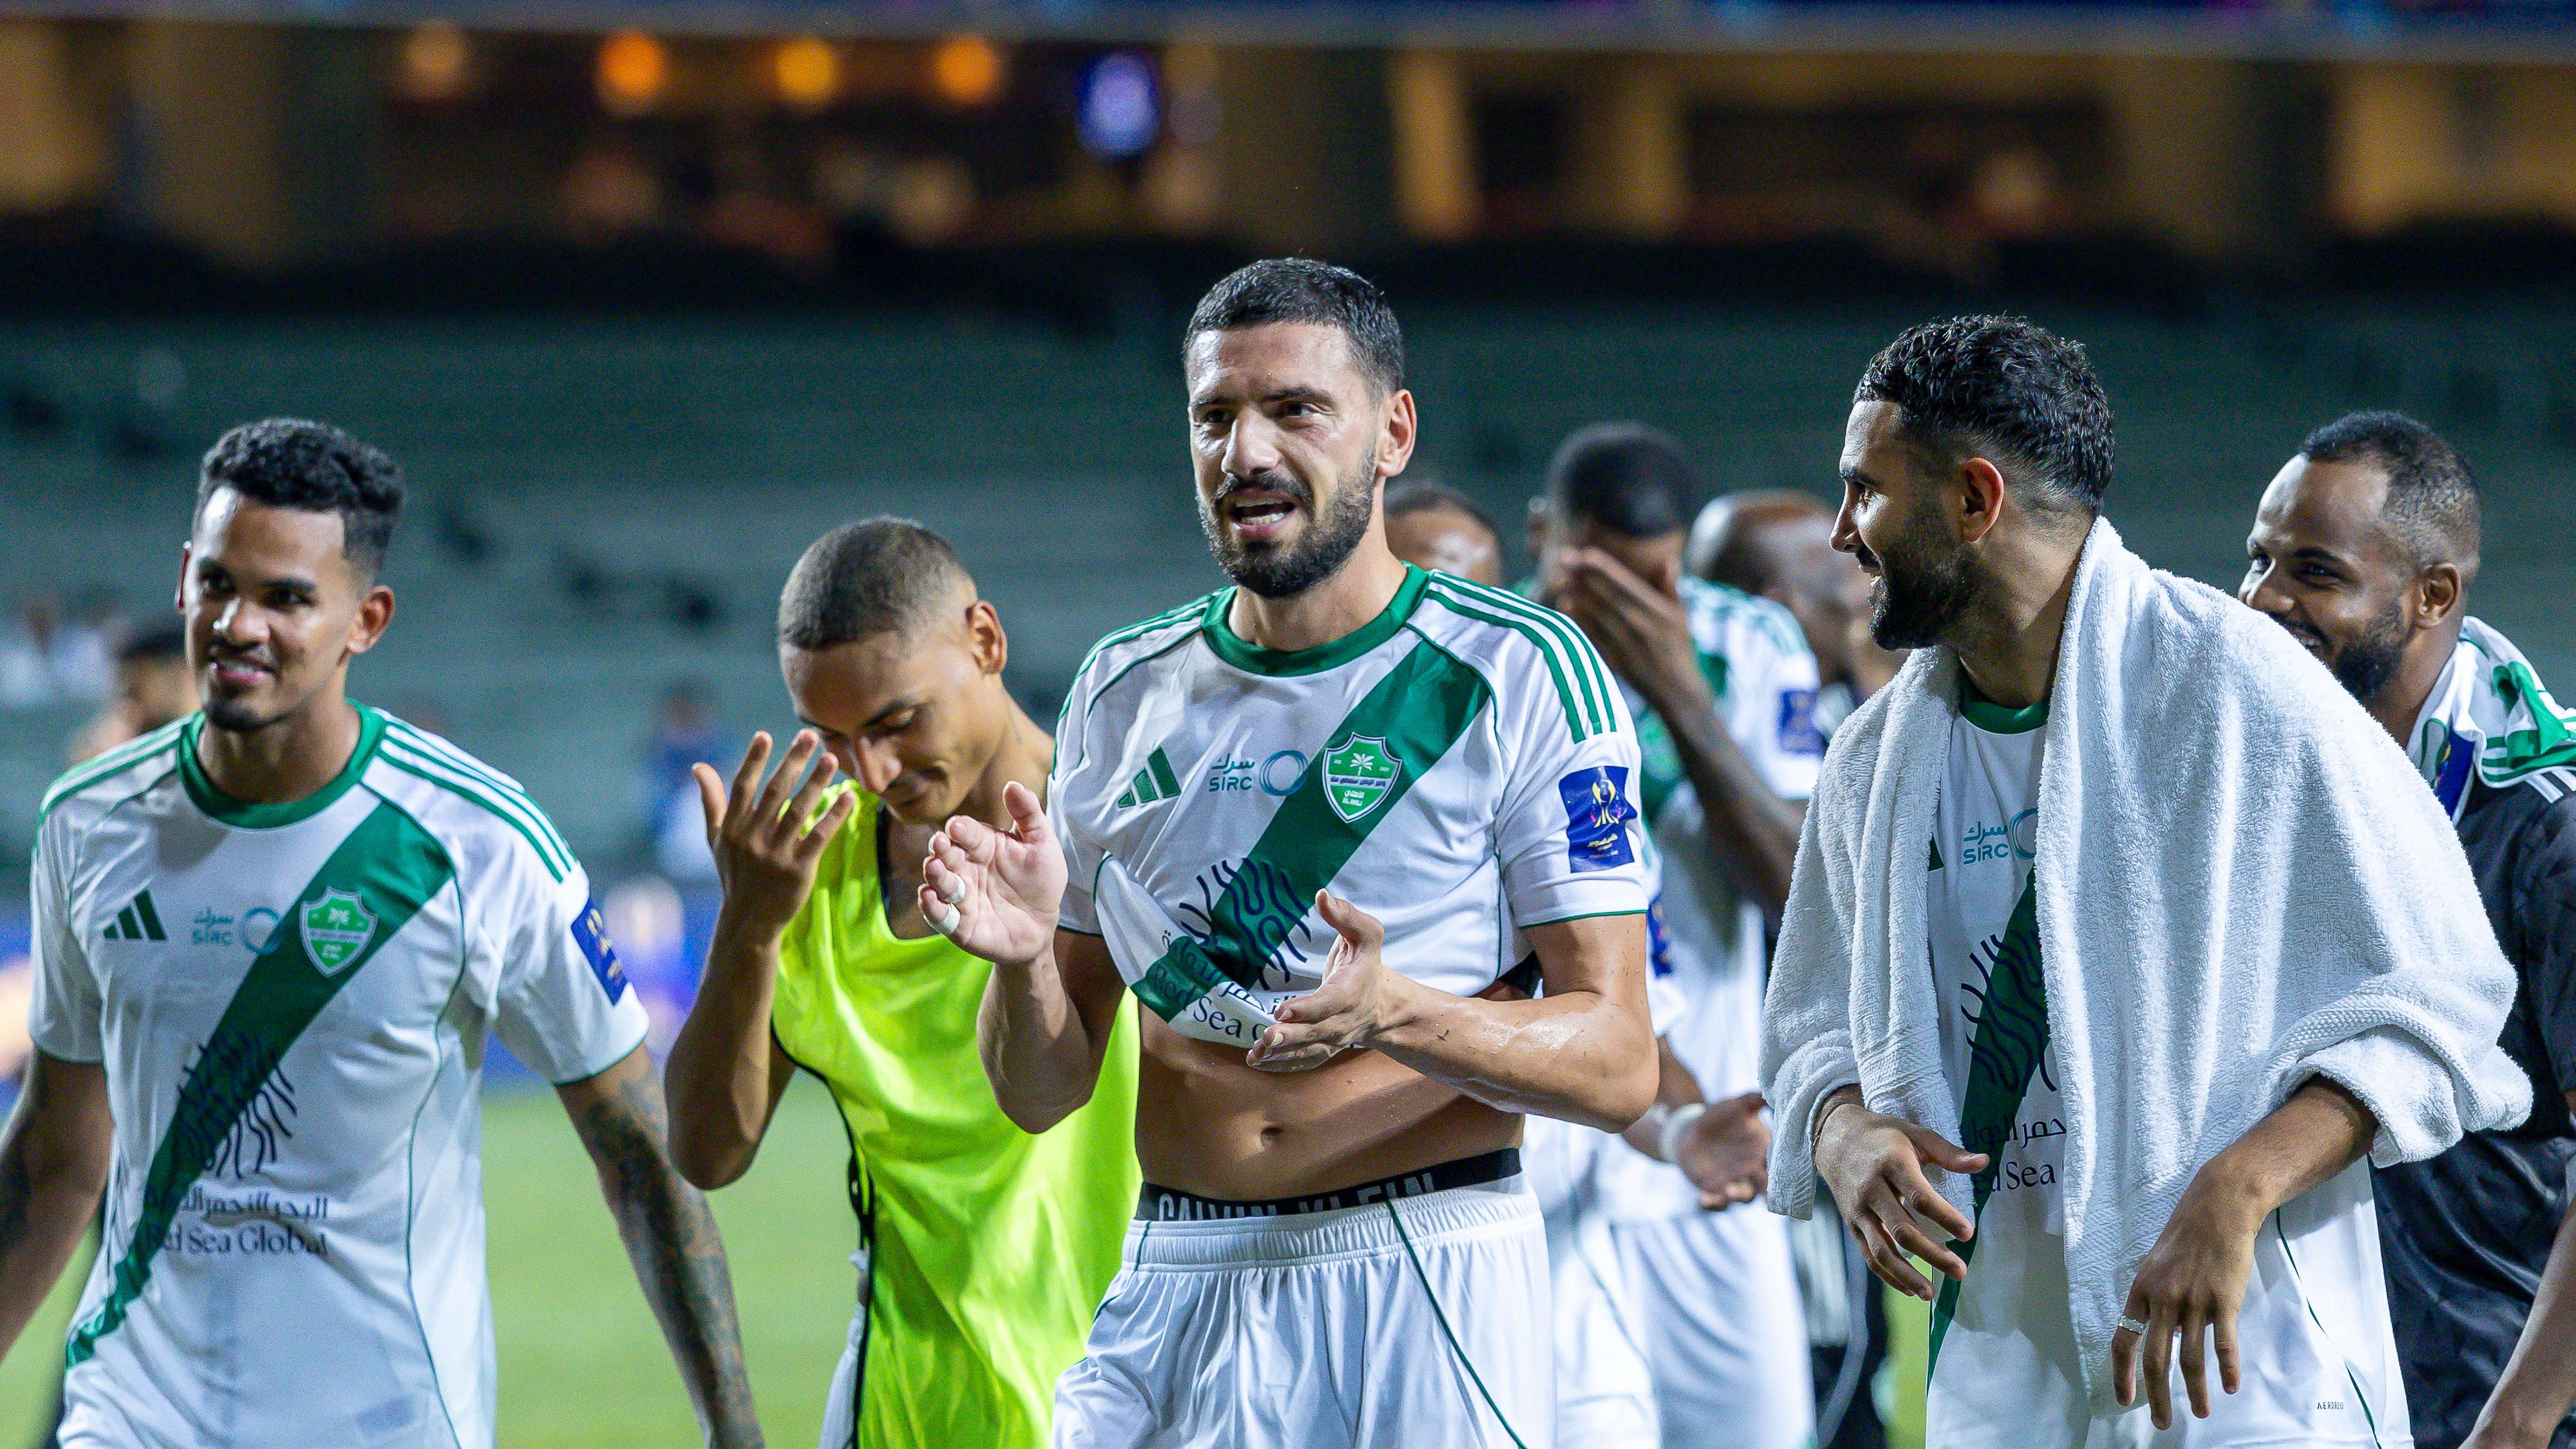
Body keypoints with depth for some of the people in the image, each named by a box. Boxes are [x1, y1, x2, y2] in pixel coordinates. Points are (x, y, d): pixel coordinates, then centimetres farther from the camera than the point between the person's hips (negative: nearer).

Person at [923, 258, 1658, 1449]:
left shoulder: (1521, 675, -3)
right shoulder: (1126, 691, 11)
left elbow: (1619, 1063, -9)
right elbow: (1043, 1094, 11)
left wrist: (1396, 1015, -25)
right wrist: (1025, 956, -10)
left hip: (1429, 1288, -4)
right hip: (1176, 1291, 4)